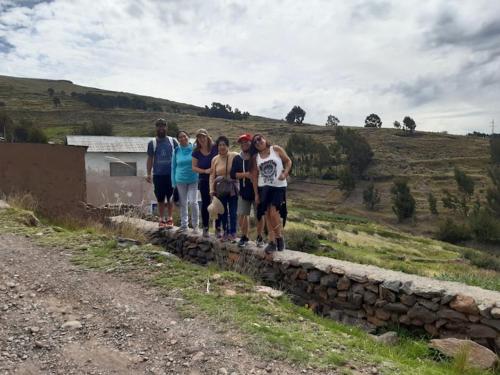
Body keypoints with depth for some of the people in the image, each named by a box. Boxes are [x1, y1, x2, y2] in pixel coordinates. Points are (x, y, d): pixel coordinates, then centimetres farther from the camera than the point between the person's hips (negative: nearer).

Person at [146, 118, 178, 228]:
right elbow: (150, 159, 5)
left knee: (170, 198, 3)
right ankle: (162, 219, 13)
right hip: (158, 175, 0)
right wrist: (148, 174, -3)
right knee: (160, 198, 5)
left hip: (171, 174, 0)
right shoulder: (152, 143, 5)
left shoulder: (173, 141, 5)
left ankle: (169, 219, 13)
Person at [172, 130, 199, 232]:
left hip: (193, 180, -2)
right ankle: (184, 224, 25)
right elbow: (173, 167, 8)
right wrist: (174, 183, 5)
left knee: (193, 202, -7)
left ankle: (195, 225, 9)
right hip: (180, 181, 2)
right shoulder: (177, 151, 2)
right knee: (183, 203, 12)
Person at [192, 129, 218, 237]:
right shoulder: (196, 152, 0)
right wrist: (205, 171, -14)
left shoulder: (215, 148, -7)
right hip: (204, 180, 2)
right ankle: (205, 228, 17)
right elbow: (194, 167, 1)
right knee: (205, 203, 7)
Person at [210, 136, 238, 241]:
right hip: (220, 190, 3)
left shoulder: (234, 156, -6)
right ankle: (225, 232, 22)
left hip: (232, 189, -3)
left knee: (232, 212, -1)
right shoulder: (215, 159, 4)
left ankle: (232, 233, 9)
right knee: (223, 212, 11)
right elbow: (212, 176, 4)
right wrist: (212, 190, -2)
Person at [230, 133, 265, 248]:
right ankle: (244, 237, 20)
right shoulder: (237, 158, 4)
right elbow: (233, 174, -3)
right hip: (244, 191, 2)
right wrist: (245, 174, -17)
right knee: (242, 215, 3)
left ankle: (259, 238, 19)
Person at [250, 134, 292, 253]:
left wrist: (285, 173, -14)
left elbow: (288, 161, 4)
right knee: (267, 214, 1)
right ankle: (272, 242, 9)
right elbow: (254, 176, 7)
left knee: (273, 212, -16)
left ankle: (279, 237, 5)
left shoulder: (276, 149, 0)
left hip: (279, 186, -3)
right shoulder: (256, 157, 7)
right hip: (264, 188, 4)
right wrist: (256, 193, 2)